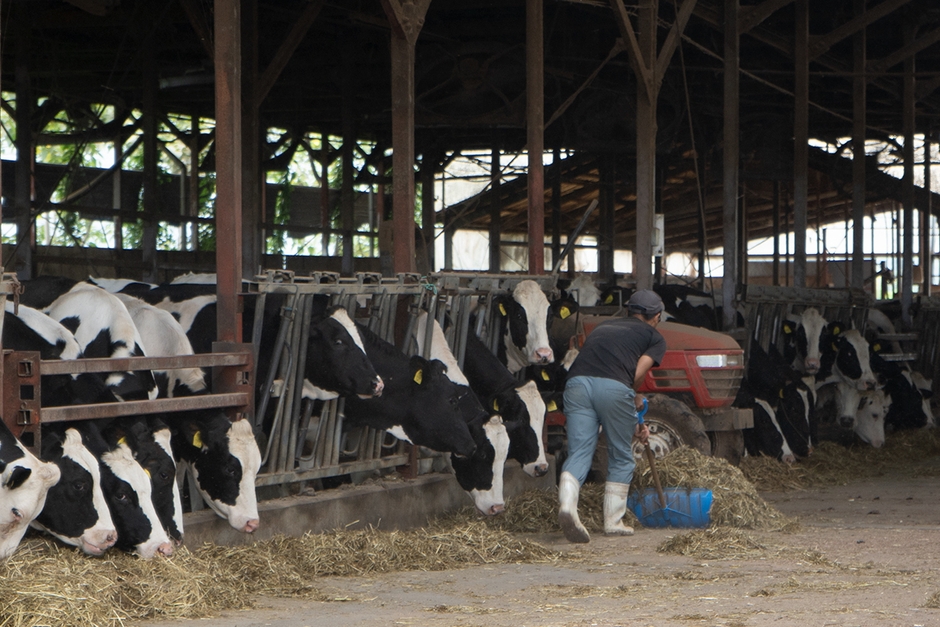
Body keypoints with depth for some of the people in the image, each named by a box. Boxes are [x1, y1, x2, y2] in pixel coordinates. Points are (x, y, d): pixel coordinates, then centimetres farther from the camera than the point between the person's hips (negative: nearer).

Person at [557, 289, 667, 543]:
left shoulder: (602, 327, 36)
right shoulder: (654, 337, 20)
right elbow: (638, 373, 2)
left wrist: (633, 421, 41)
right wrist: (633, 399, 24)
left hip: (577, 382, 4)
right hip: (613, 387, -4)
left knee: (578, 453, 1)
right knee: (621, 458, 13)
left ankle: (567, 504, -23)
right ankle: (613, 522, 15)